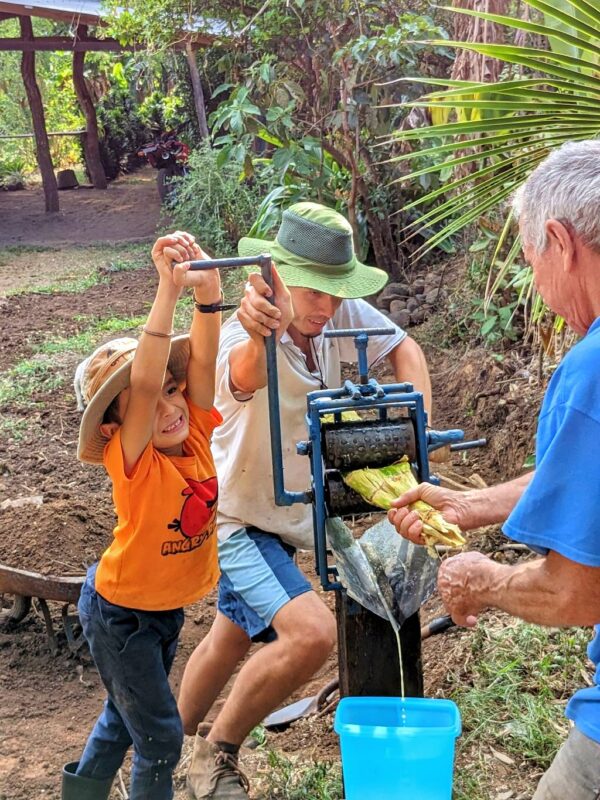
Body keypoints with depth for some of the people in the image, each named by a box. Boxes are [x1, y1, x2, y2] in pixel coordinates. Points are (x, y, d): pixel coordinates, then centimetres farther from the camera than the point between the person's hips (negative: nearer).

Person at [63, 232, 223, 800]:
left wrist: (207, 287, -42)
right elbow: (143, 383, -45)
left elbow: (199, 358, -26)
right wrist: (168, 289, -52)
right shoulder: (131, 460, -28)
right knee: (160, 737, 5)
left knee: (127, 711, 27)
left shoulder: (196, 433, -13)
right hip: (120, 613, -7)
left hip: (168, 606, 7)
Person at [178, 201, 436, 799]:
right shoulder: (246, 340, -31)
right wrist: (260, 334, -78)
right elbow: (244, 378, -55)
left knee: (232, 637, 23)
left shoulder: (342, 313, -13)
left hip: (288, 513, 7)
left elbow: (403, 348, 4)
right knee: (311, 632, -25)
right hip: (237, 519, -7)